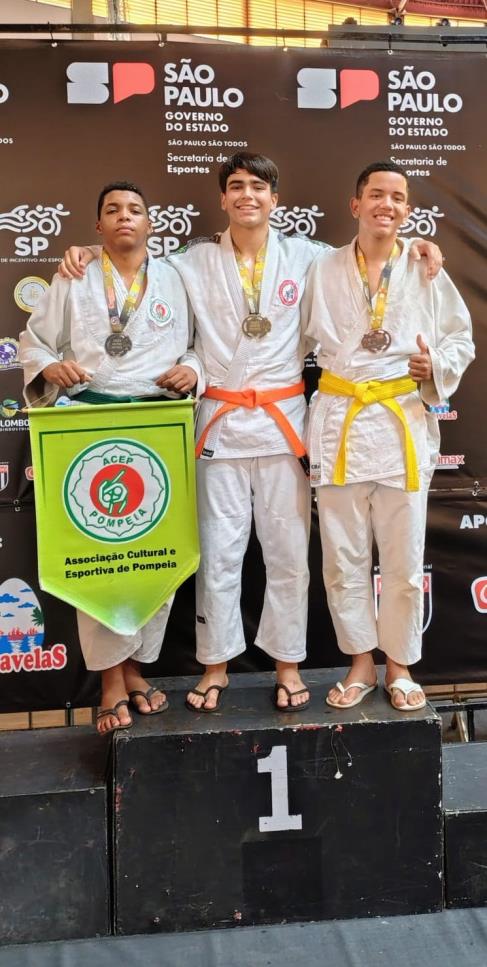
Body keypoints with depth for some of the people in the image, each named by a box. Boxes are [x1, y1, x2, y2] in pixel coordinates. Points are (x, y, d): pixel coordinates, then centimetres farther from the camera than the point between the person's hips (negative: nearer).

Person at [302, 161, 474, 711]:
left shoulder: (426, 272, 3)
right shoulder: (323, 270, 5)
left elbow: (461, 338, 9)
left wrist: (436, 366, -11)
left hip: (404, 423, -1)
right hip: (338, 423, 1)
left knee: (403, 559, 5)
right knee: (343, 557, 7)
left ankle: (399, 665, 24)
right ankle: (361, 664, 24)